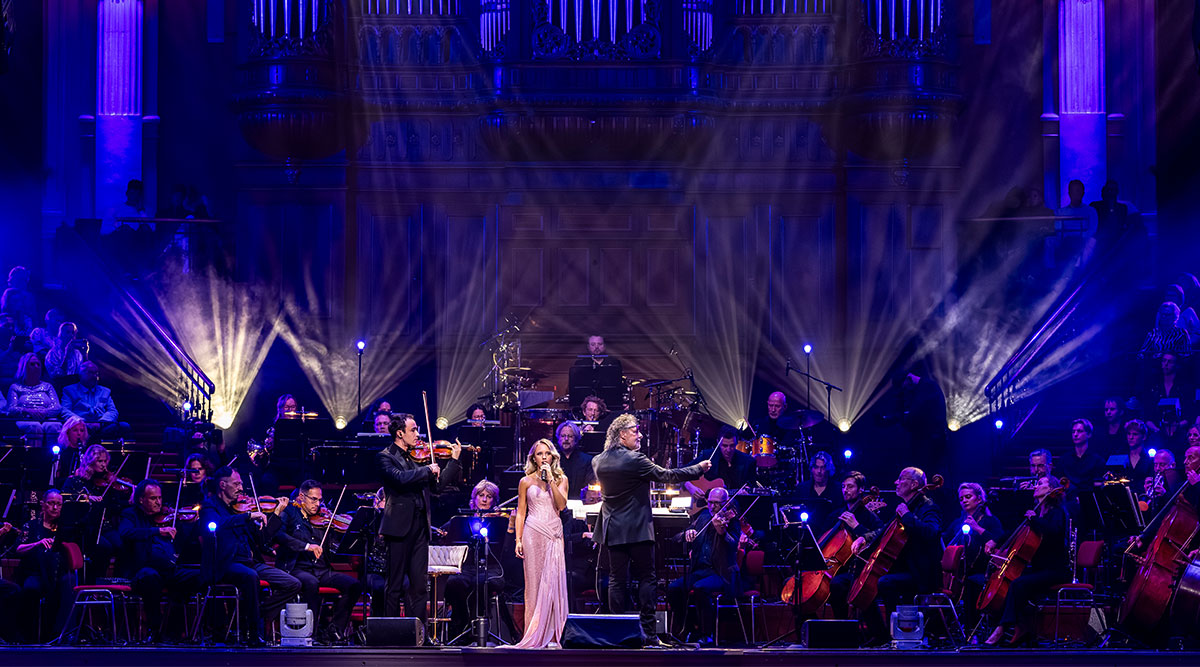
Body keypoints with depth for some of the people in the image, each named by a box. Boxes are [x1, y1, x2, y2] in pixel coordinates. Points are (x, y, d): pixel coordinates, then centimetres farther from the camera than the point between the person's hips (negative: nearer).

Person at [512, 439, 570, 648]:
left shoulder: (561, 479, 10)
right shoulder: (526, 482, 8)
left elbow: (561, 505, -5)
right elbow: (520, 512, 8)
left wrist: (550, 480, -9)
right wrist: (518, 540, 0)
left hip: (554, 534, 1)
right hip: (533, 533, -1)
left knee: (553, 581, -4)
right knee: (535, 581, -3)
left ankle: (551, 635, -3)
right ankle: (535, 634, -2)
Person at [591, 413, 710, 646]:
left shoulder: (598, 461, 6)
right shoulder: (635, 460, -13)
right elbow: (667, 476, -8)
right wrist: (699, 468, 2)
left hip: (612, 530, 5)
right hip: (637, 529, -5)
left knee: (617, 580, 6)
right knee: (647, 578, 2)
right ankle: (648, 632, -3)